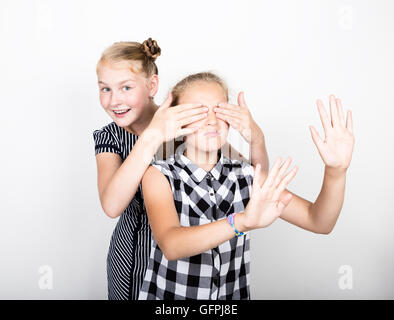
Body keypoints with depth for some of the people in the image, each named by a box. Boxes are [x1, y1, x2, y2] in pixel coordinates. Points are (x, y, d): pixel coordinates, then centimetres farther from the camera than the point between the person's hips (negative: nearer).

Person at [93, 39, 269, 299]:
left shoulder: (189, 125, -16)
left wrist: (256, 138, -36)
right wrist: (151, 136, -40)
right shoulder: (108, 138, -10)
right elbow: (112, 206, -29)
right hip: (132, 257, 2)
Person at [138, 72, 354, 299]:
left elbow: (318, 222, -10)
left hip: (234, 294, 2)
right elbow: (171, 246, -28)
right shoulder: (159, 176, -13)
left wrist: (336, 170, -27)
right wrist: (242, 222, -42)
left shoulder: (247, 176, -5)